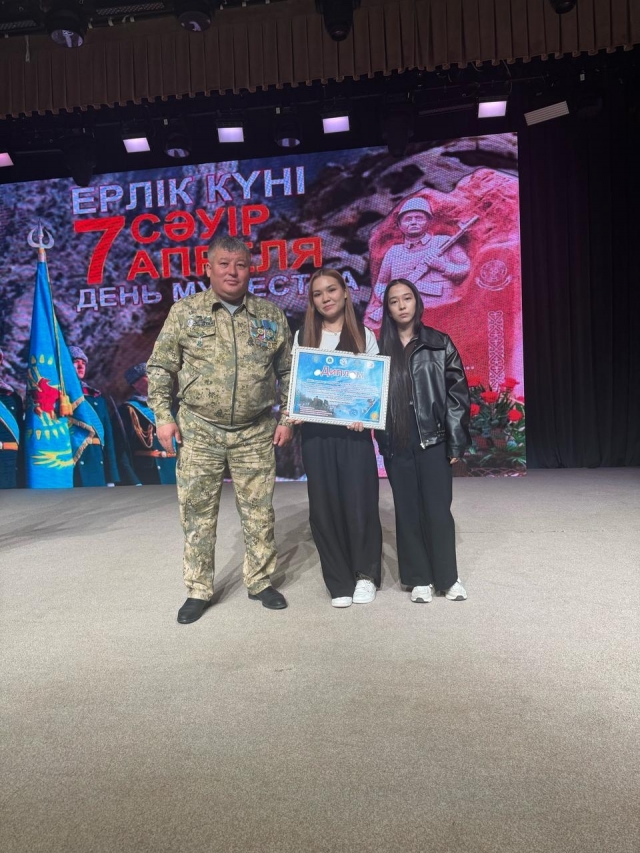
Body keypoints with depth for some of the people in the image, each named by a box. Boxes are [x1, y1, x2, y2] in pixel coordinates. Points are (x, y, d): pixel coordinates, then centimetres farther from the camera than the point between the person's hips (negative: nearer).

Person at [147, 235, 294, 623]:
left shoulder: (271, 315, 4)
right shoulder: (185, 311, 1)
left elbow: (288, 371, 10)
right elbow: (160, 367, 3)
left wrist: (287, 418, 4)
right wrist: (163, 415, -4)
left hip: (256, 433, 1)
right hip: (199, 431, -1)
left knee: (259, 512, 8)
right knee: (197, 513, 7)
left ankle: (261, 581, 27)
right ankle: (199, 590, 23)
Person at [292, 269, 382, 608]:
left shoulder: (364, 335, 7)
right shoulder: (303, 336, 11)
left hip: (353, 431, -1)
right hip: (316, 431, 2)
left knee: (359, 501, -3)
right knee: (324, 504, 3)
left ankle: (365, 574, 18)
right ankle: (339, 581, 16)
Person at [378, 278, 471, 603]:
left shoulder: (439, 343, 3)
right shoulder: (381, 348, 7)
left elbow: (456, 393, 0)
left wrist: (456, 441, -5)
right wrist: (378, 435, -4)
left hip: (433, 440, -1)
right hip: (396, 444, 2)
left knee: (438, 510, 2)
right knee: (407, 512, 8)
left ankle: (448, 578, 19)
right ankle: (419, 578, 21)